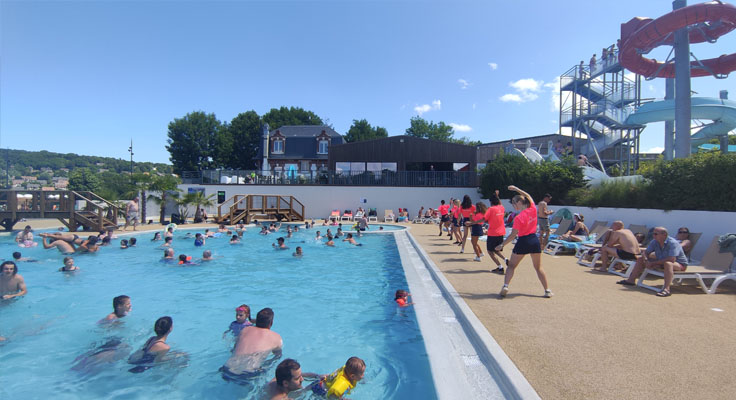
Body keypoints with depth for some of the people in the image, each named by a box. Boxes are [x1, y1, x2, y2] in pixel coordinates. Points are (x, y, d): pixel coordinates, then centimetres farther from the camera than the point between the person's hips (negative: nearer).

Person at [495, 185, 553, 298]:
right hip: (534, 240, 5)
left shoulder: (519, 218, -18)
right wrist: (516, 189, 21)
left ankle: (505, 286, -6)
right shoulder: (533, 209, -3)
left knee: (511, 266, 7)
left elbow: (513, 235, -16)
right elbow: (528, 196, 17)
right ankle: (547, 290, 19)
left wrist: (502, 245, -9)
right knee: (538, 267, 17)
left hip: (523, 241, -5)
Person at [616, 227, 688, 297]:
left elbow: (672, 259, -37)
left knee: (668, 263, -42)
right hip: (662, 263, 8)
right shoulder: (654, 242, -5)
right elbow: (646, 252, 3)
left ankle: (666, 289, -51)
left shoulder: (673, 243, -26)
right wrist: (646, 261, -21)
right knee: (640, 259, 3)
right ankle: (631, 280, 2)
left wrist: (653, 263, -30)